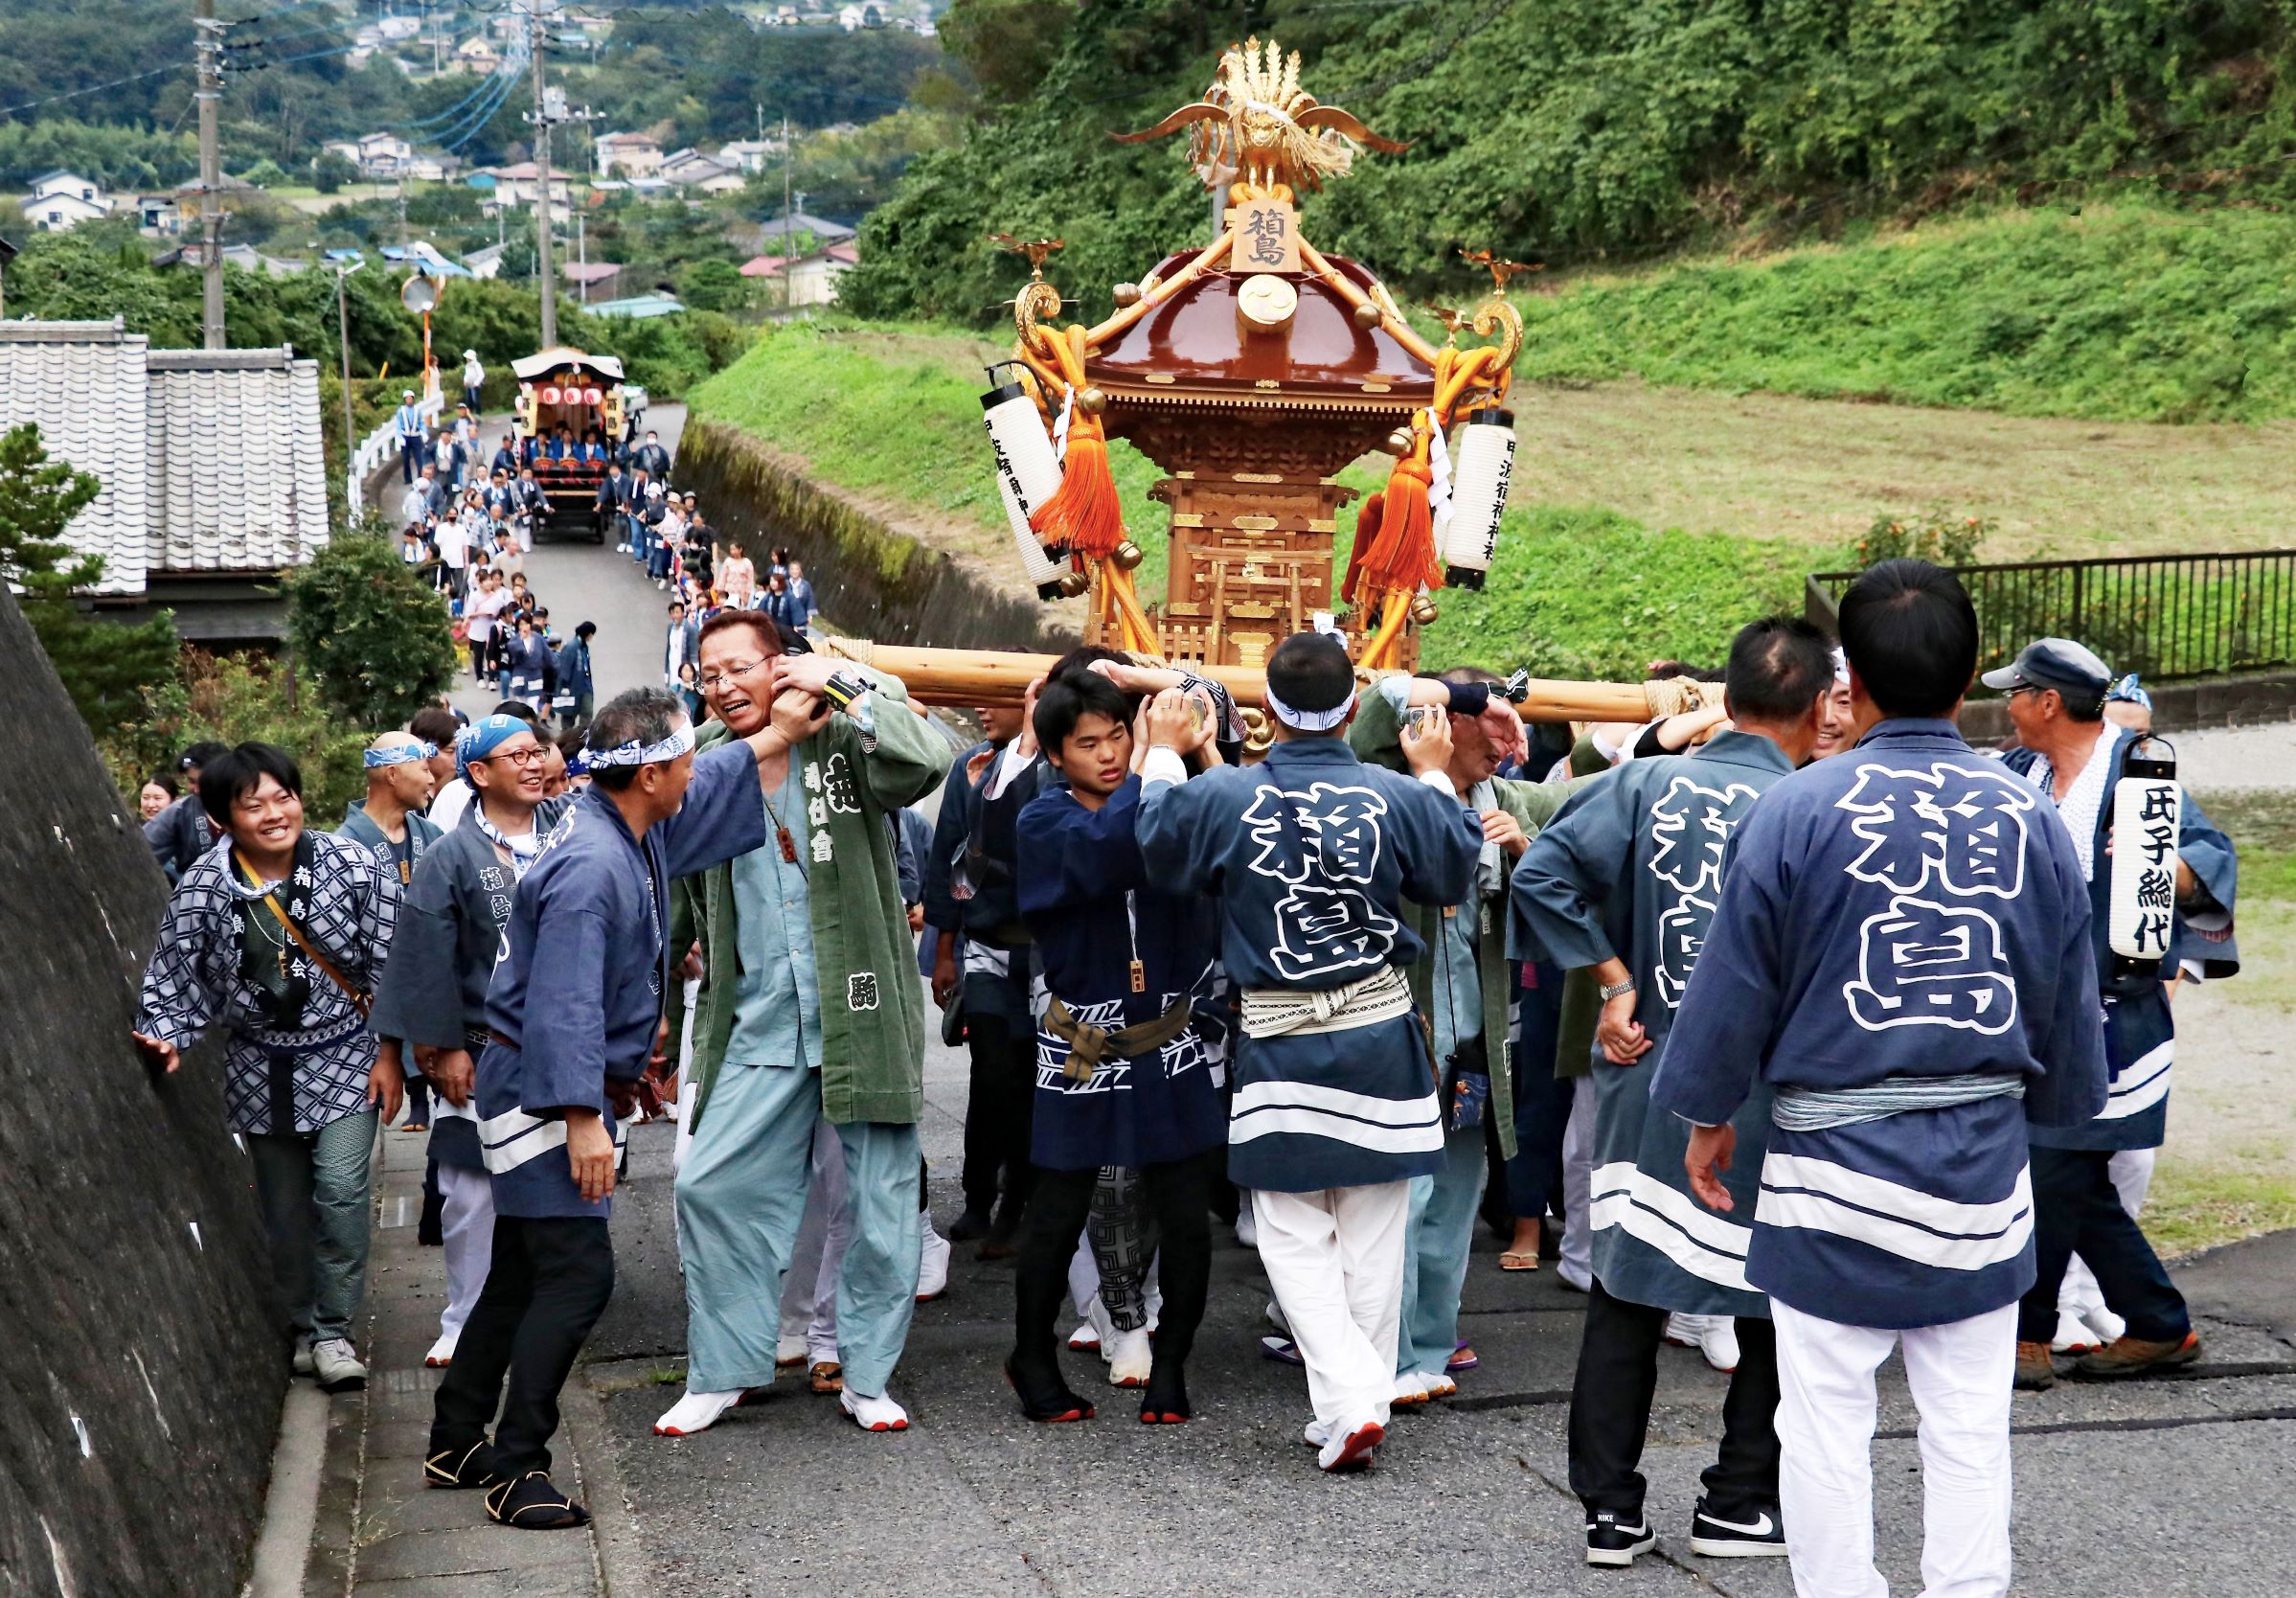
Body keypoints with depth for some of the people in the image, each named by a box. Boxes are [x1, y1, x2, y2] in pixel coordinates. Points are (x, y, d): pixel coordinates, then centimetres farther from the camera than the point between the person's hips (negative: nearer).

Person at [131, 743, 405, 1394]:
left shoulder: (351, 865, -13)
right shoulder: (202, 888, -10)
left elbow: (390, 964, -6)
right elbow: (177, 974, 0)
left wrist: (390, 1051, -6)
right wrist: (168, 1036, -16)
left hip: (346, 1055, -2)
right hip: (261, 1066, 2)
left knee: (340, 1189, -14)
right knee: (284, 1207, 10)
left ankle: (334, 1331, 0)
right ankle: (303, 1328, 28)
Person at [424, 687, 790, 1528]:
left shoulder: (635, 833, 6)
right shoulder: (589, 866, -24)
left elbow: (710, 784, 27)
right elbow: (564, 1004, -28)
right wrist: (582, 1119, -29)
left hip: (565, 1090, 10)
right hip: (546, 1093, -10)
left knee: (522, 1273, 15)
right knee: (577, 1274, -11)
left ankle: (457, 1445, 24)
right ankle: (515, 1472, -7)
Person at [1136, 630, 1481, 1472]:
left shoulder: (1222, 796, -12)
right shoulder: (1397, 797, -10)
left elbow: (1158, 846, 8)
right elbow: (1456, 872, 8)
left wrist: (1162, 756, 22)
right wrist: (1435, 776, 21)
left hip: (1280, 1043, -1)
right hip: (1381, 1033, 2)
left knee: (1296, 1237, 7)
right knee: (1372, 1237, 13)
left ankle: (1347, 1401, -7)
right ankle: (1364, 1397, 19)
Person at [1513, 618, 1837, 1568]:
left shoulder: (1645, 784, -2)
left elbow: (1542, 872, -10)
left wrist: (1617, 979, -5)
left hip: (1646, 1081, 3)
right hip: (1763, 1098, -3)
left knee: (1624, 1294, 12)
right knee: (1775, 1304, 14)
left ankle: (1610, 1510, 15)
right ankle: (1739, 1504, 21)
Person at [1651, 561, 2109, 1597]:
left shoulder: (1799, 810, -12)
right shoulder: (2030, 818, -1)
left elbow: (1732, 988, -6)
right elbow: (2070, 1005, 8)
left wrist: (1707, 1117, 9)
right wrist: (2056, 1102, 26)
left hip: (1835, 1168, -3)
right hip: (1982, 1168, 3)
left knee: (1825, 1429, 7)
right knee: (1969, 1432, 11)